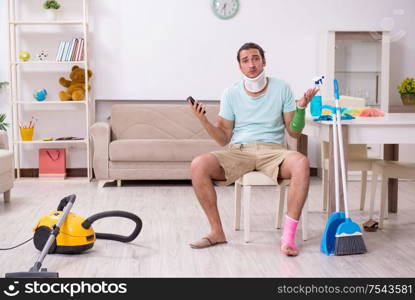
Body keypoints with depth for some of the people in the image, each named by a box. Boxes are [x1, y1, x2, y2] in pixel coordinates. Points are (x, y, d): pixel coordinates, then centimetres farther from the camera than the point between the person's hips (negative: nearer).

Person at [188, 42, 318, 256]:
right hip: (238, 151, 1)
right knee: (198, 165, -27)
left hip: (272, 150, -1)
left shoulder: (281, 89, 7)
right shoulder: (230, 94, 8)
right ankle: (217, 232, -14)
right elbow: (224, 139, 7)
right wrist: (204, 121, -9)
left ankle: (288, 236, -30)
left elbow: (294, 133, 8)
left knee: (301, 163, -36)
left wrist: (301, 108, -10)